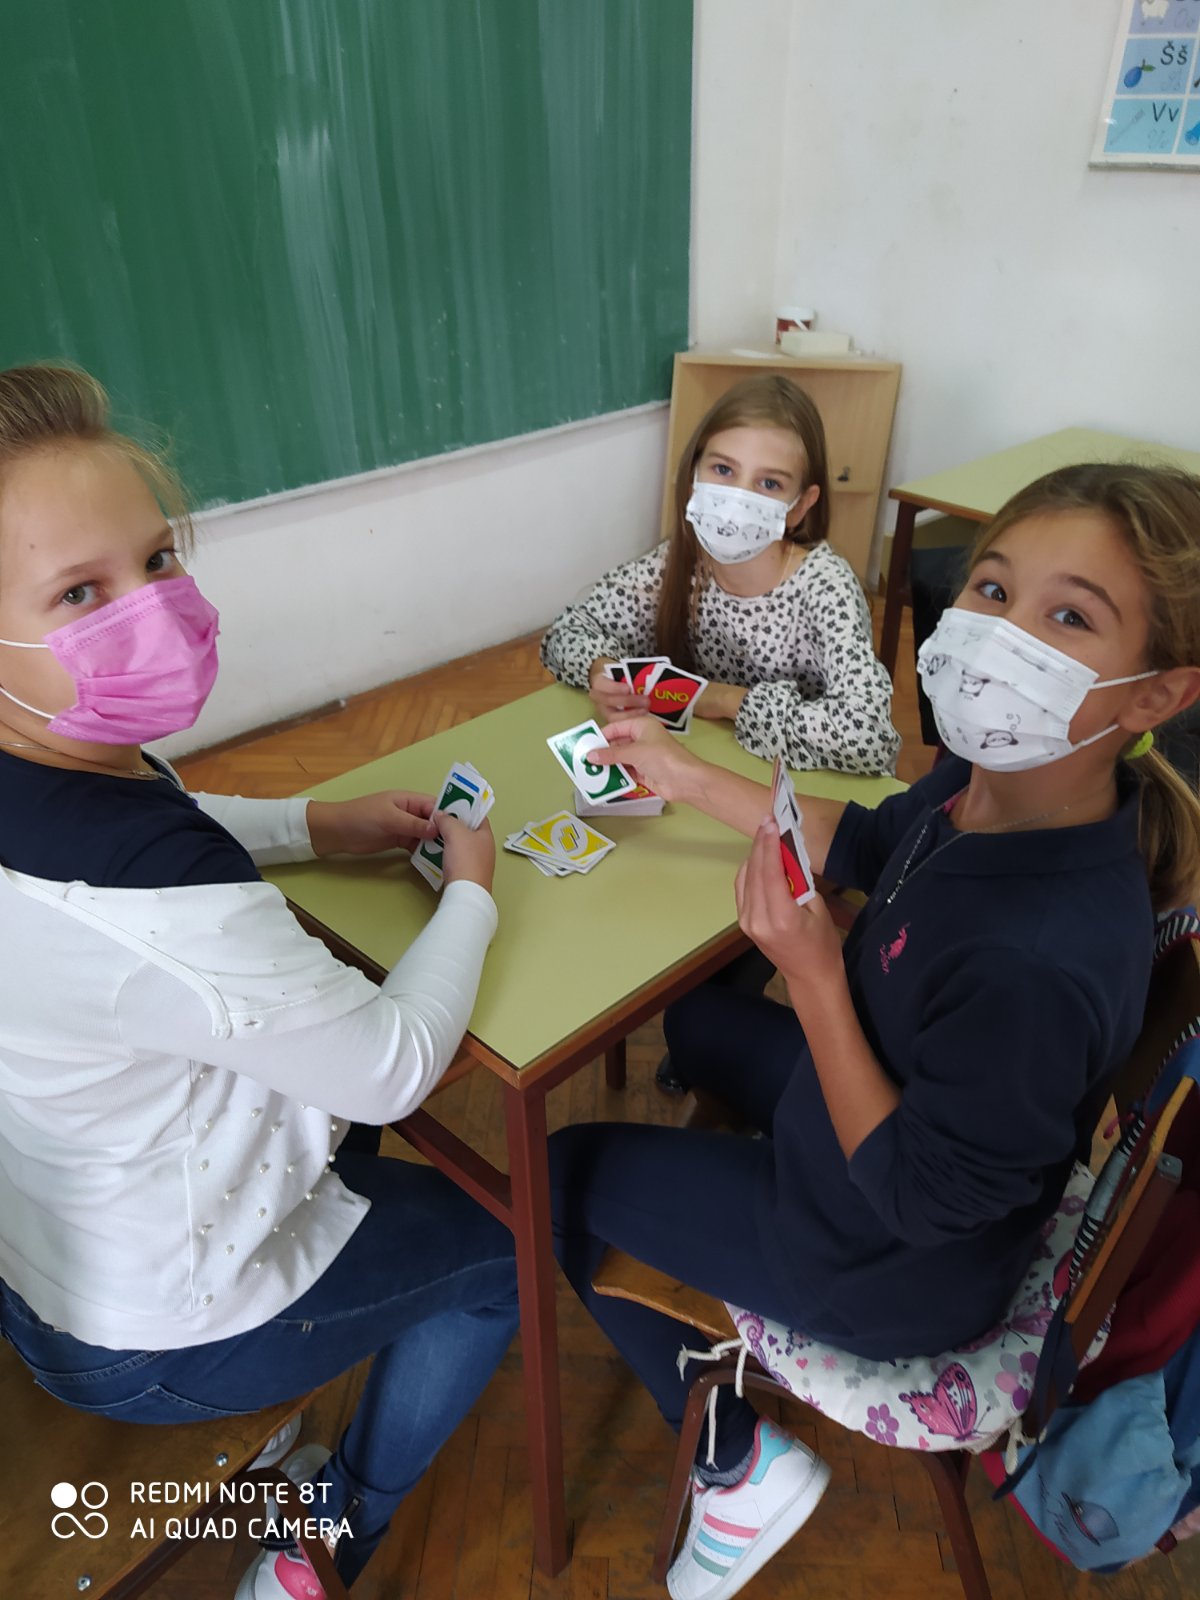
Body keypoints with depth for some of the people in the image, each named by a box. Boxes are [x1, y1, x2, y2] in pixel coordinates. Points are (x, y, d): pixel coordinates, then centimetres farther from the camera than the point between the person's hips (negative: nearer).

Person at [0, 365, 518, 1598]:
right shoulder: (144, 908, -42)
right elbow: (395, 1067, -27)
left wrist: (321, 826, 0)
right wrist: (469, 893, -11)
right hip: (160, 1336, -7)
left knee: (342, 1123, 31)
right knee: (506, 1246, 14)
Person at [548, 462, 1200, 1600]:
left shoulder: (1044, 963, -43)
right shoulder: (987, 780, -19)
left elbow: (920, 1195, -27)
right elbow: (864, 841, 3)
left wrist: (814, 975, -30)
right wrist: (686, 777, 3)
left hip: (897, 1278, -7)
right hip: (885, 1106, 7)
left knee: (566, 1174, 9)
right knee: (687, 1014, 28)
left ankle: (741, 1472, 20)